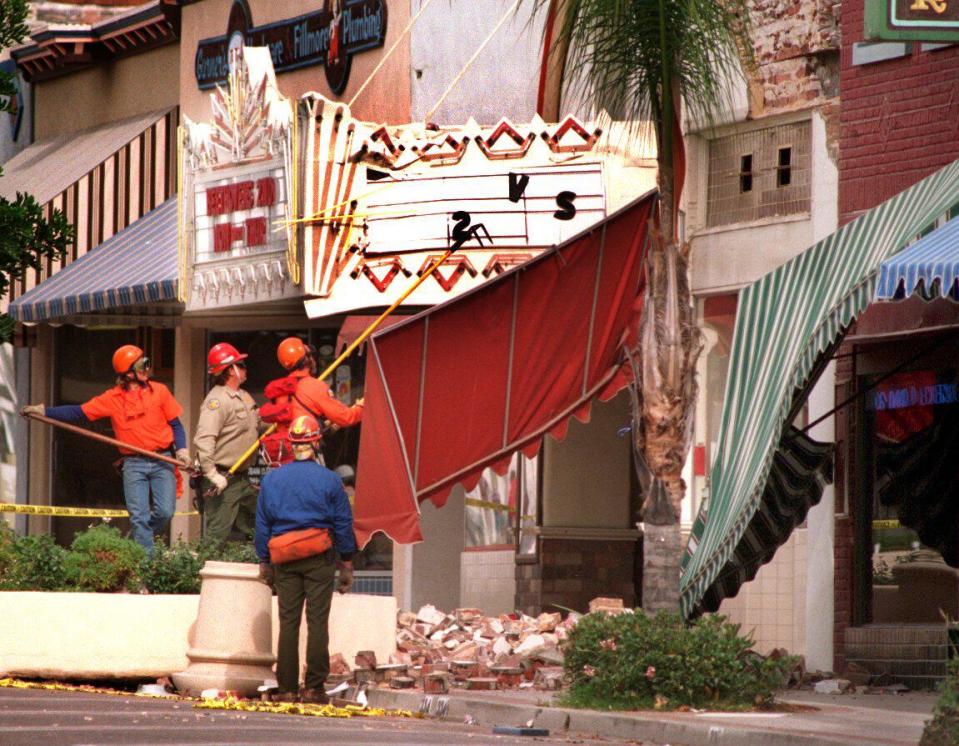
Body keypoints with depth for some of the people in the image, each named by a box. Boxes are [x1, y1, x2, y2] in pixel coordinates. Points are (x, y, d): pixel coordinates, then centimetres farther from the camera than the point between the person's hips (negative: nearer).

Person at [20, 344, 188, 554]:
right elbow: (79, 412, 5)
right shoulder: (113, 398, 2)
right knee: (139, 517, -4)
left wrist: (182, 448, -11)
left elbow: (175, 423, 6)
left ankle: (137, 539, 19)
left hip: (162, 461, 0)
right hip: (134, 464, 0)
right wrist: (44, 411, -1)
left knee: (164, 512, -7)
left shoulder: (159, 391, 2)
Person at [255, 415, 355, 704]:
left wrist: (264, 562, 15)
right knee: (317, 622, 0)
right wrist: (347, 564, 8)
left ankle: (287, 688, 2)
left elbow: (262, 525, 9)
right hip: (319, 559, -2)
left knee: (288, 623, 4)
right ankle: (314, 687, -3)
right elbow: (343, 524, 1)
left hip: (284, 560, 2)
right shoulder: (329, 480, -2)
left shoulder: (271, 479, 5)